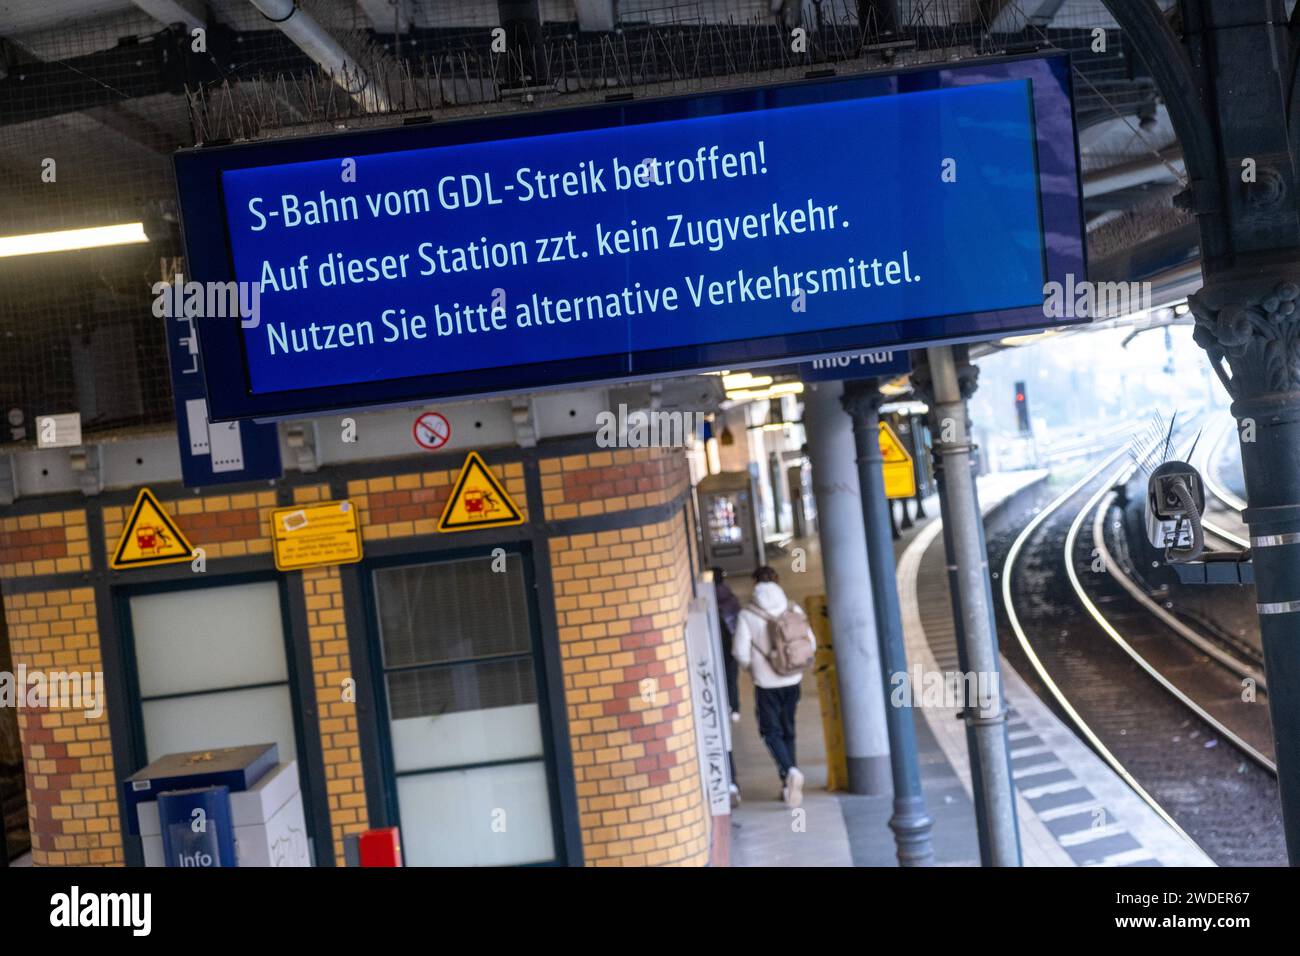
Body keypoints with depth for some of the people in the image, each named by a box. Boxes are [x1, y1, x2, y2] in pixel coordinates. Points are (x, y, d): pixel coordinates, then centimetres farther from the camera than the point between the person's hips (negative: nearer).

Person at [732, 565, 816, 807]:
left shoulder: (747, 614, -11)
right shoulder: (793, 609, -2)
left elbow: (740, 652, -12)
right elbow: (811, 643, -1)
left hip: (766, 683, -3)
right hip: (792, 680, 4)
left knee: (771, 731, 7)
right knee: (788, 730, 16)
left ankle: (790, 770, -18)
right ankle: (789, 785, 20)